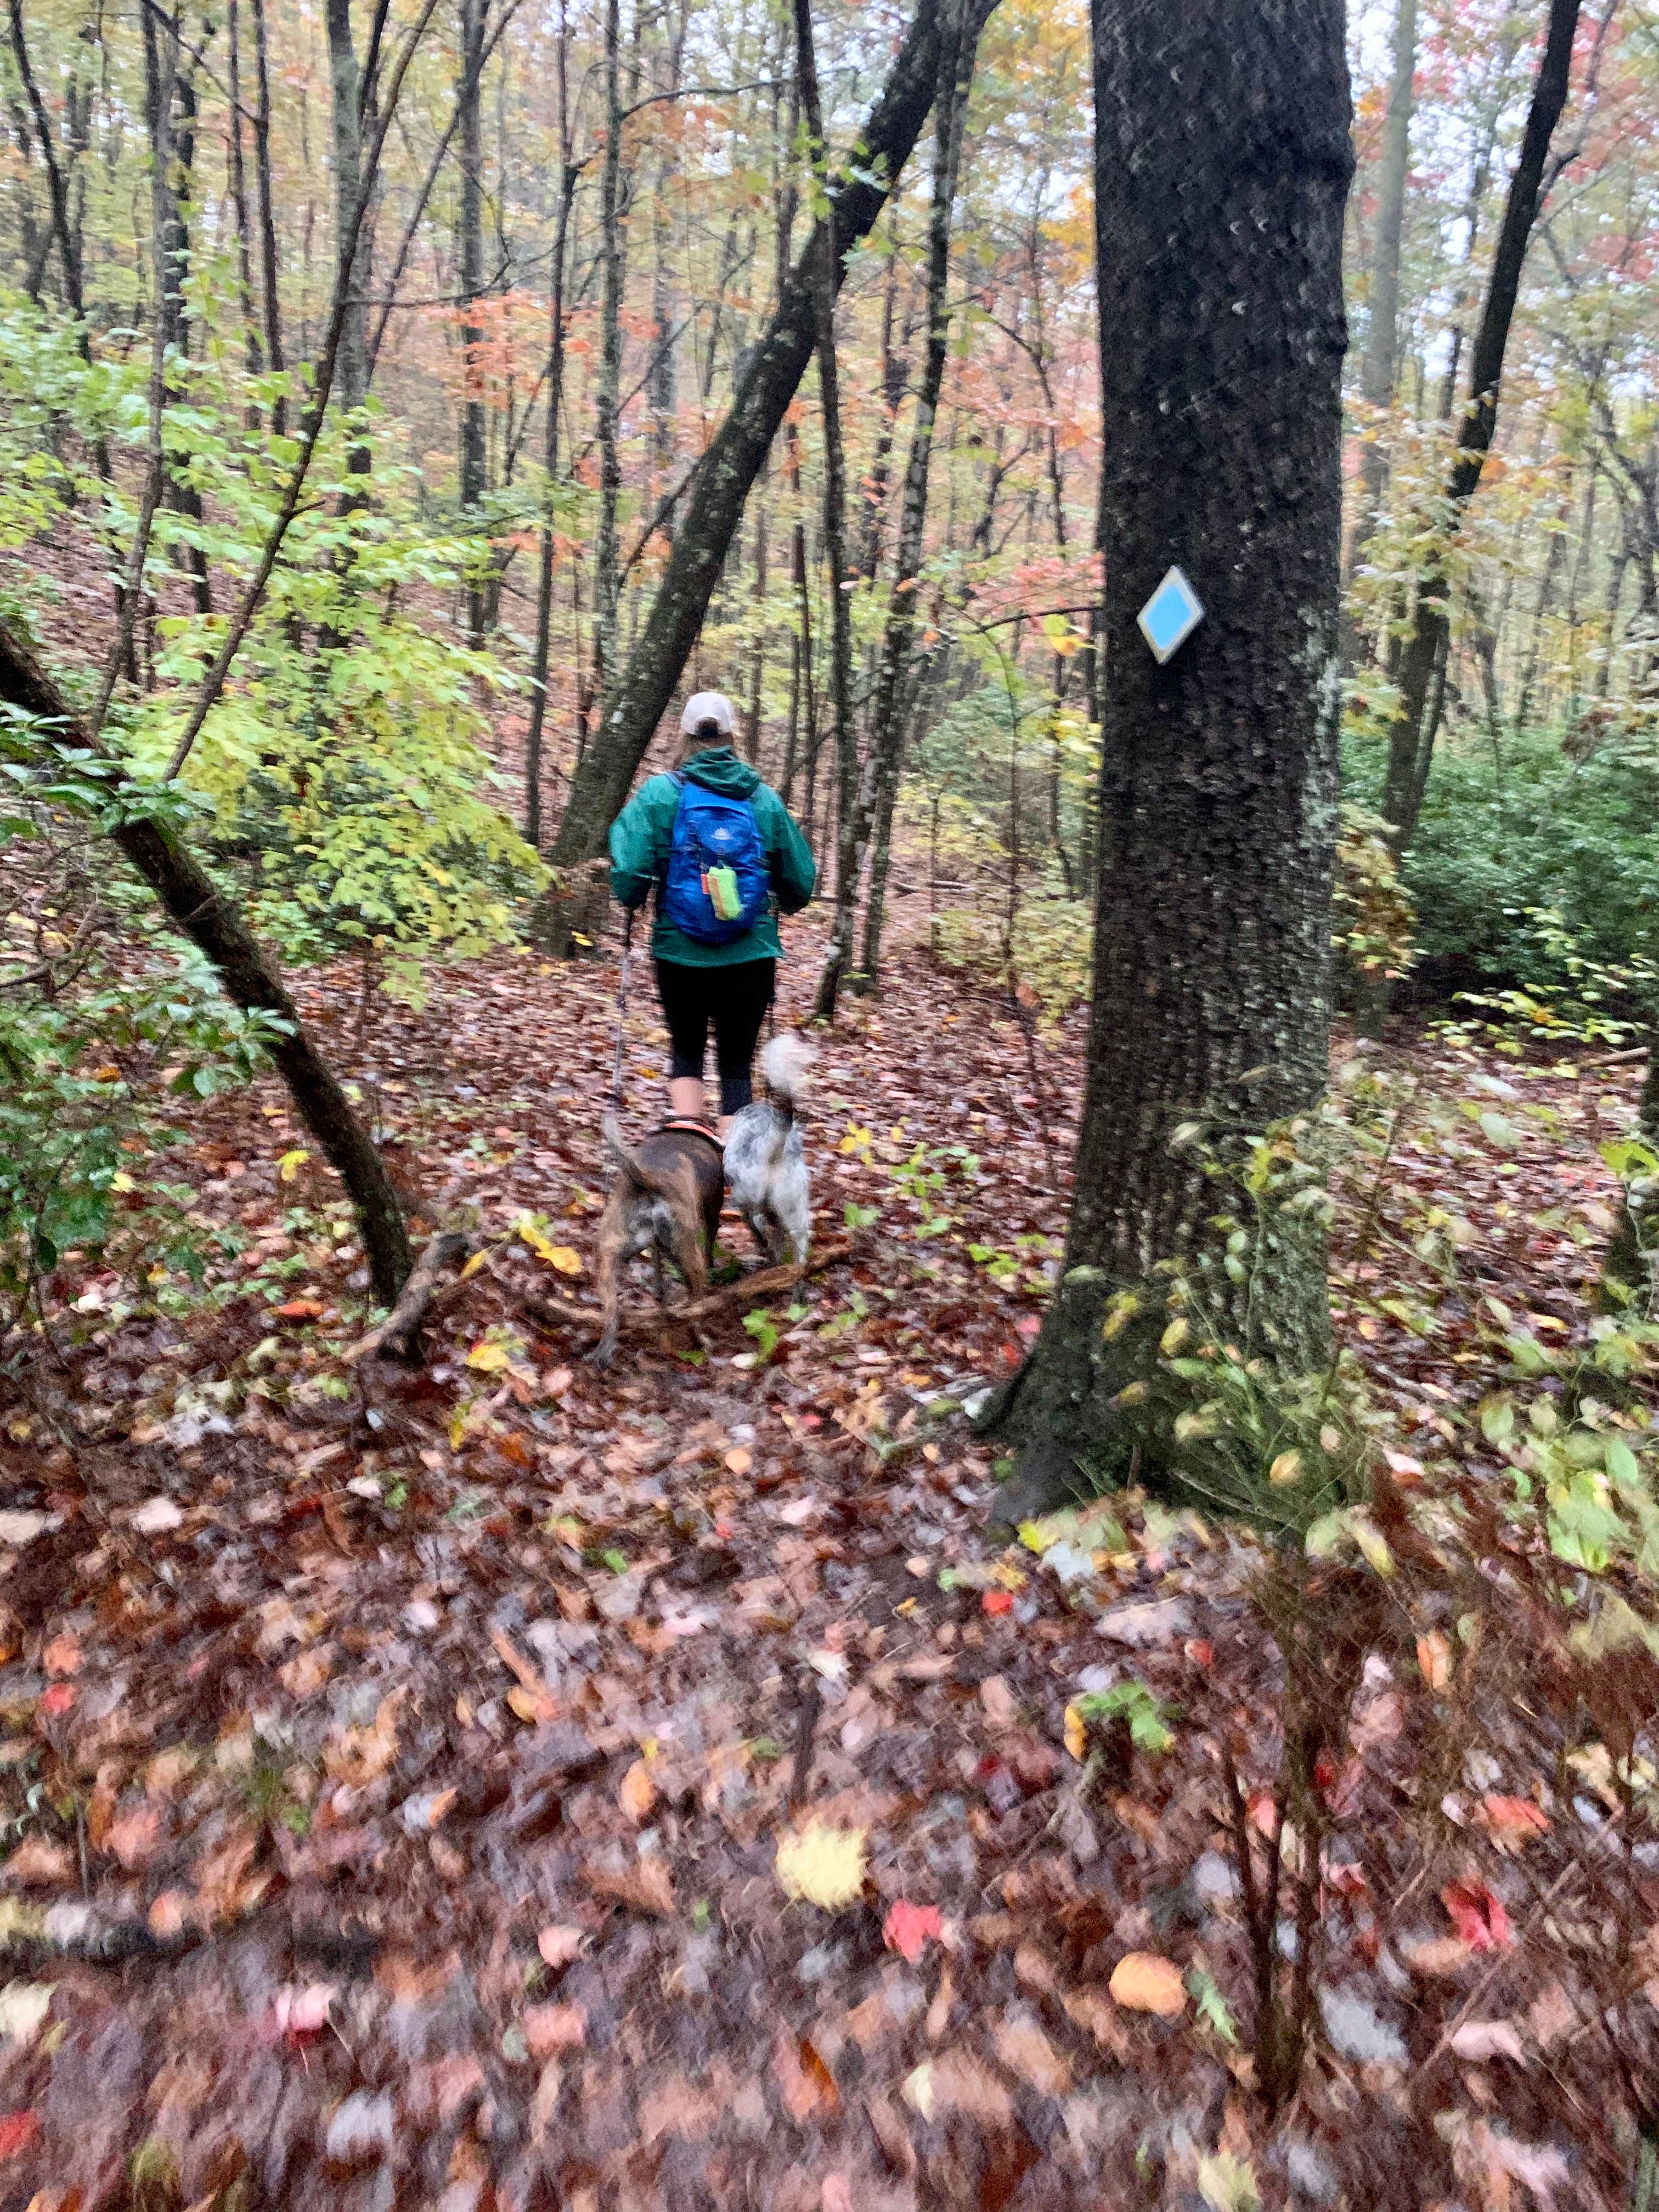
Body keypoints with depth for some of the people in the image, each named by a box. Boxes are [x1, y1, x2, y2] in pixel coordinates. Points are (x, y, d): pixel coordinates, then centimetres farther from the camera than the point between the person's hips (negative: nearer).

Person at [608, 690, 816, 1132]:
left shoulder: (660, 792, -5)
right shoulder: (764, 798, 1)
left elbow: (629, 871, -14)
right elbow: (801, 883, 6)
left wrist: (632, 898, 8)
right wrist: (777, 903, 28)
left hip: (680, 952, 0)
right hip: (750, 958, 1)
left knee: (686, 1050, 21)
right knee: (737, 1062, 12)